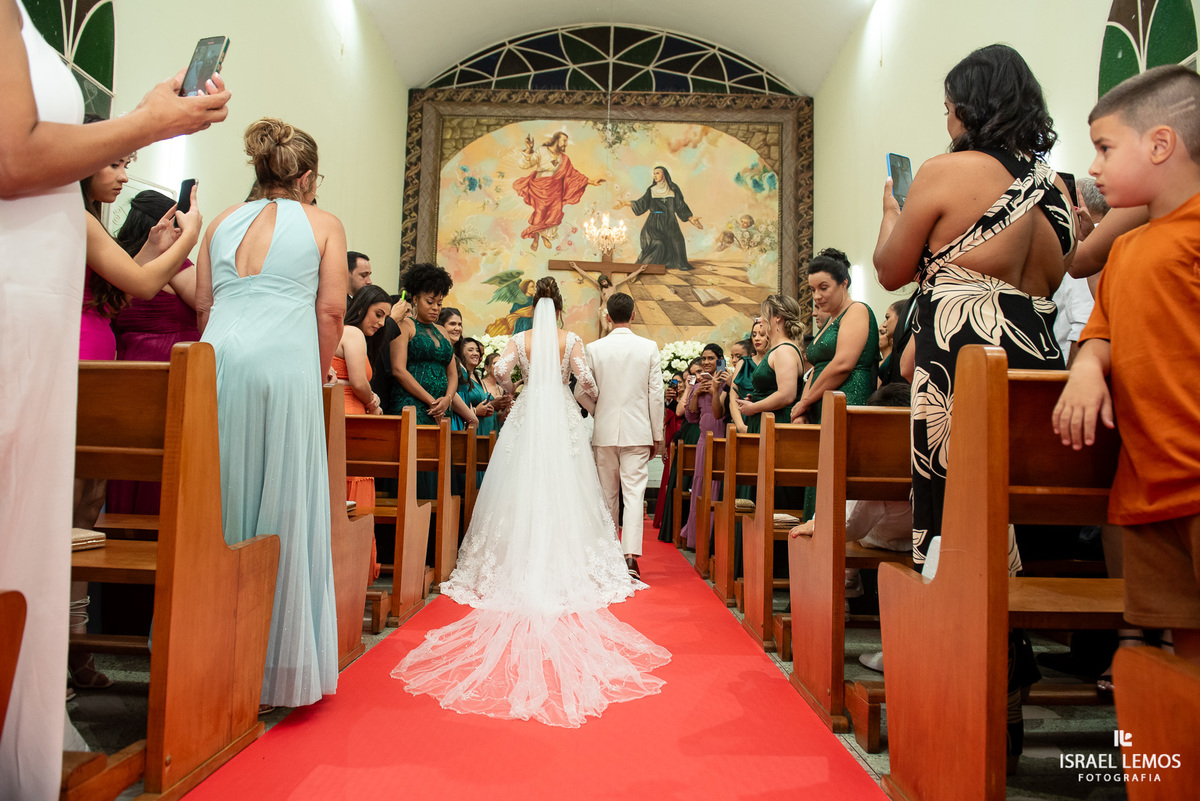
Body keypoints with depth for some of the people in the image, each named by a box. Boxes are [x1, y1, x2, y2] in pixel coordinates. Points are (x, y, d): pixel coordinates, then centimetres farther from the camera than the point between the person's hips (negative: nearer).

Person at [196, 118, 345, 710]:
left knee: (217, 497, 9)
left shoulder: (223, 221, 18)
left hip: (217, 357, 4)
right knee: (283, 502, 1)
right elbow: (331, 310, 1)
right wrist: (323, 369, 13)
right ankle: (278, 657, 8)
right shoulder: (322, 224, 9)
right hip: (284, 362, -4)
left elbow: (202, 303, 15)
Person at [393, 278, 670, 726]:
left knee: (522, 491, 5)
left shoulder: (520, 340, 4)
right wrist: (593, 400, 14)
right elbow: (586, 379, -7)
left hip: (526, 419, 1)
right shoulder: (571, 341, 1)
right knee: (563, 492, 4)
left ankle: (520, 567, 7)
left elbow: (500, 372, -8)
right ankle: (565, 568, 5)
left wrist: (512, 388, 14)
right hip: (563, 422, 0)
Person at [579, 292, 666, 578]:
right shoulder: (649, 347, -2)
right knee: (634, 493, -2)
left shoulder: (594, 348, -2)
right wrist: (657, 435, 5)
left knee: (607, 495, 13)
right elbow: (656, 394, -2)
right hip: (638, 431, -1)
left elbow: (581, 392, 0)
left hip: (605, 431, 1)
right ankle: (630, 556, -12)